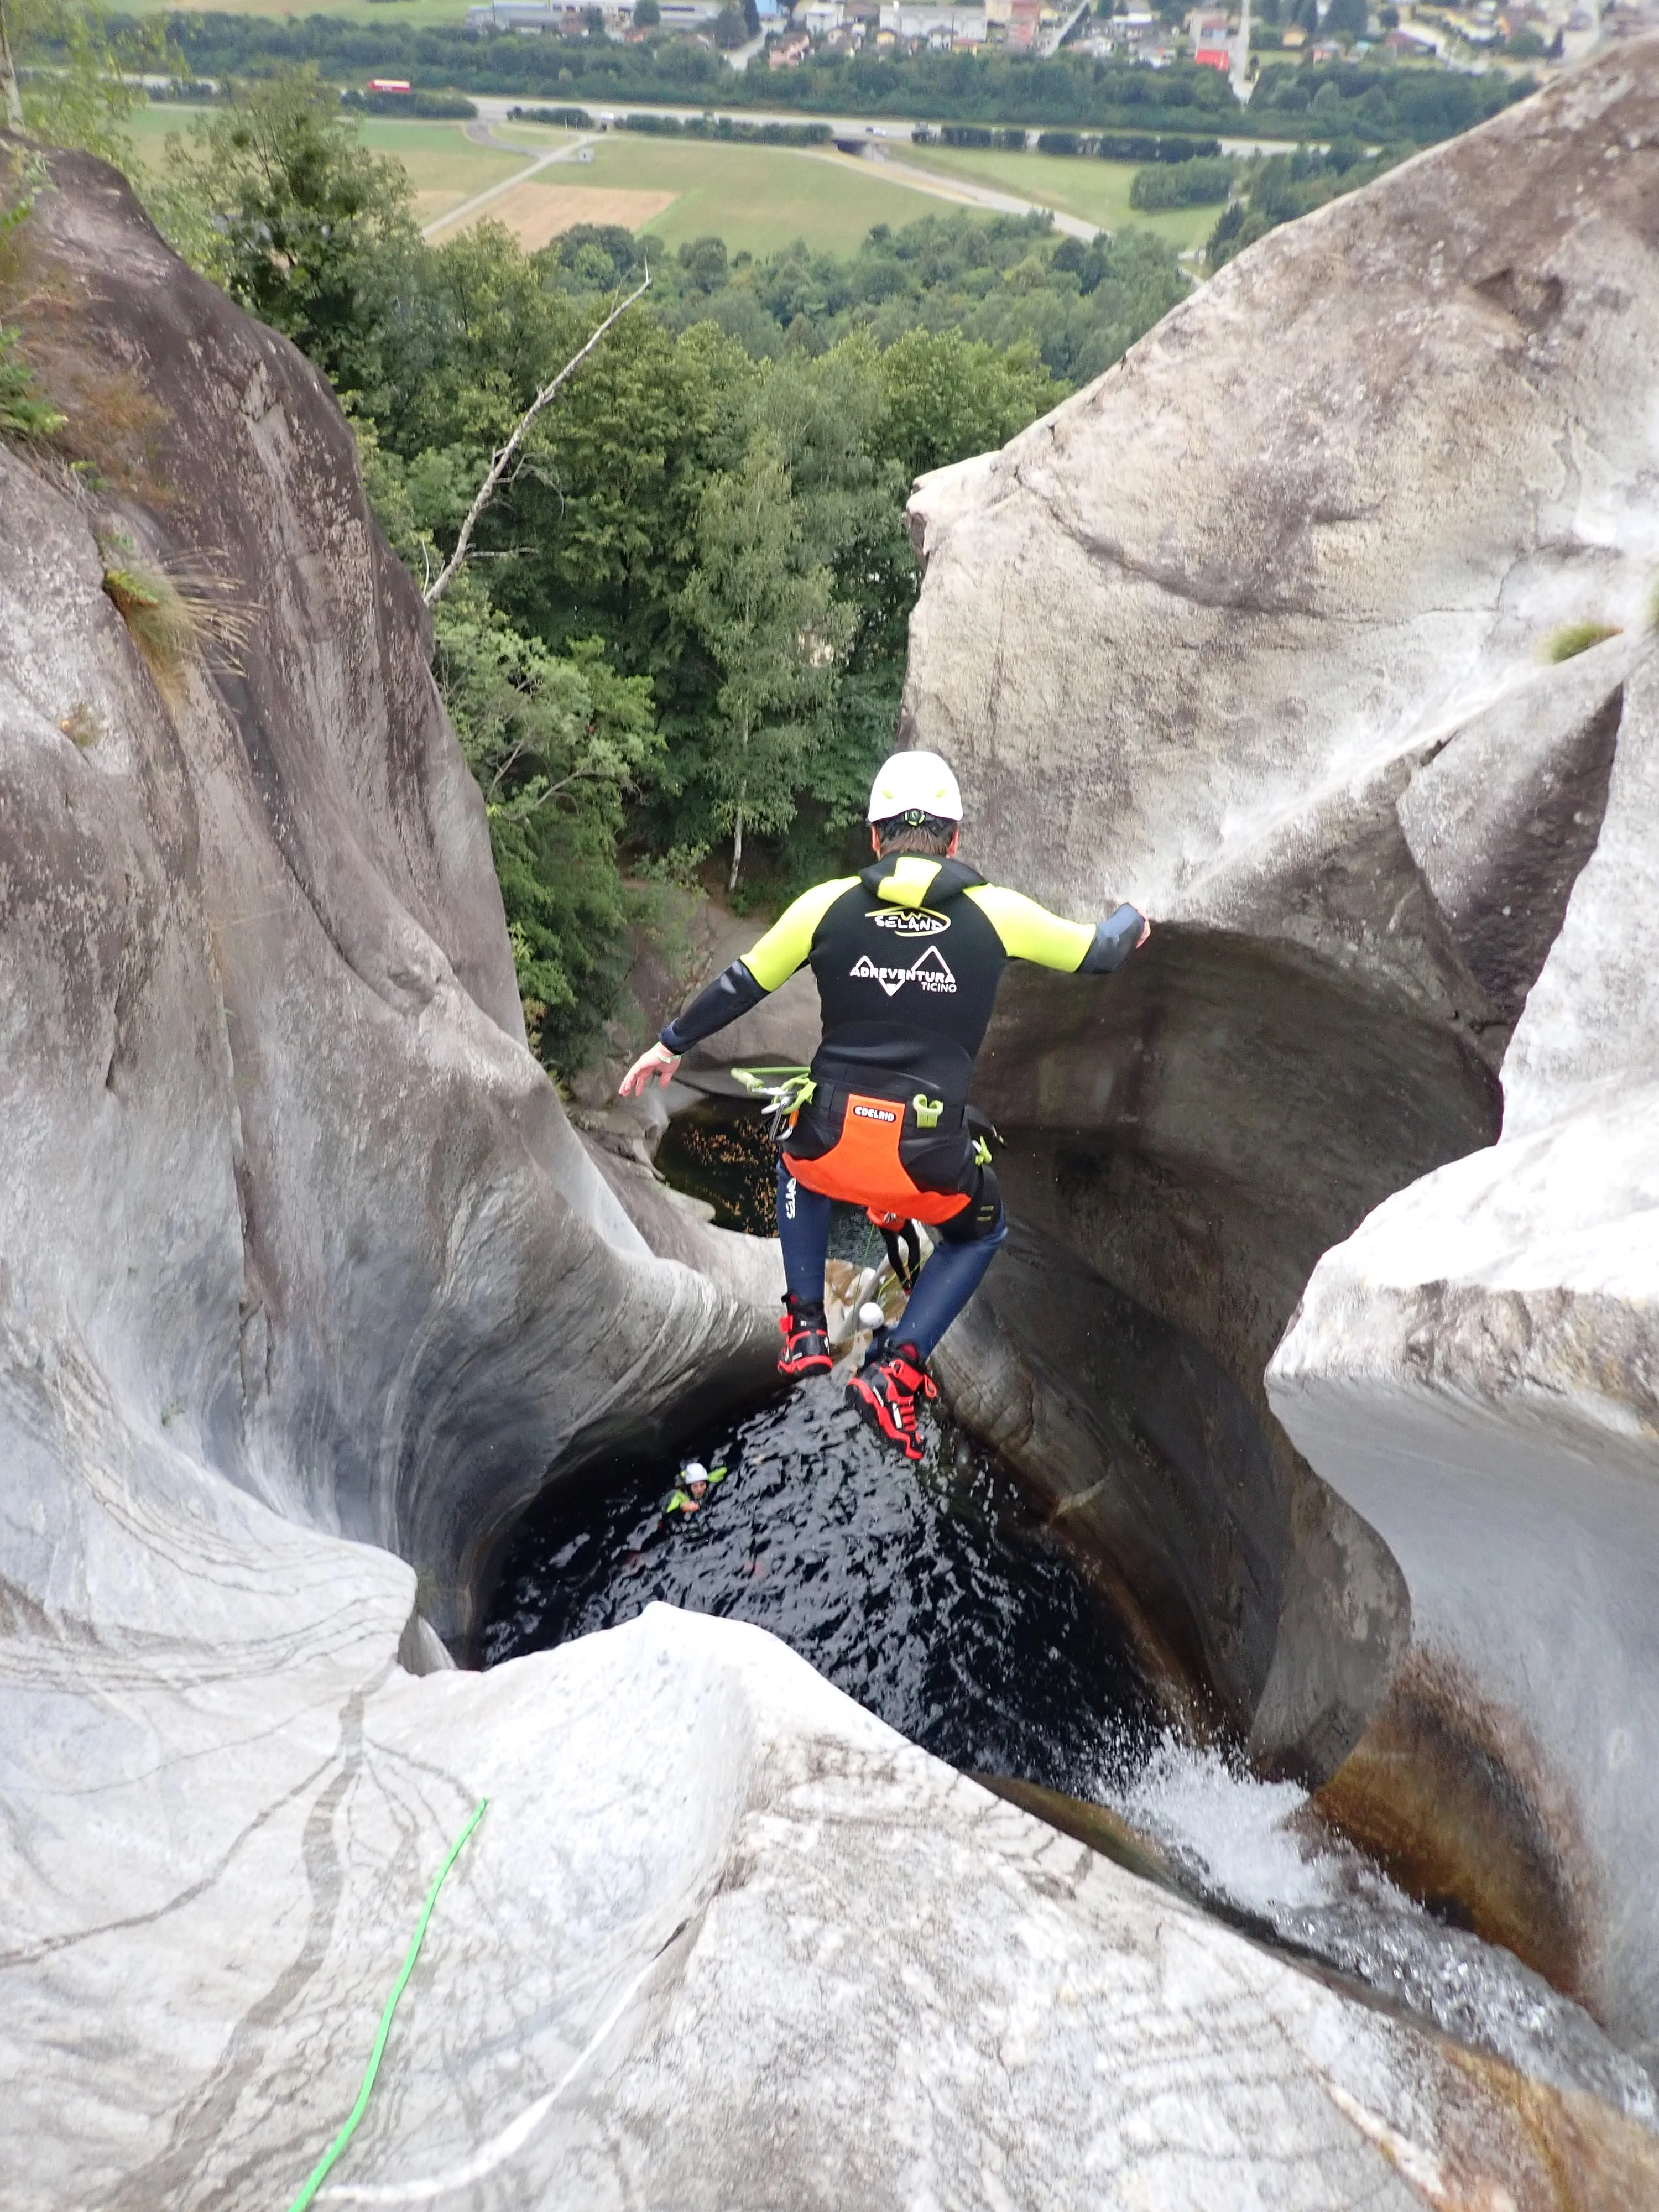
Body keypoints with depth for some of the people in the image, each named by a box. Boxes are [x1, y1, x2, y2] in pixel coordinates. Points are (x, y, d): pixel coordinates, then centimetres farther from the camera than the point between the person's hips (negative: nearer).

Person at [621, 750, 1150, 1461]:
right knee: (981, 1235, 32)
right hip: (930, 1162, -1)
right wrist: (1131, 918, 40)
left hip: (831, 1144, 2)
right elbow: (1099, 952, 16)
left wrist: (669, 1045, 29)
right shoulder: (995, 913, 1)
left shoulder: (828, 903, 3)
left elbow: (740, 984, 13)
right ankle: (894, 1371, 14)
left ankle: (806, 1329, 31)